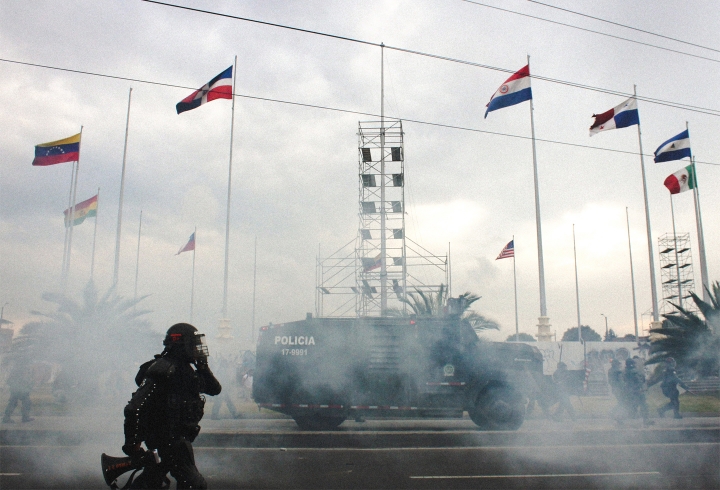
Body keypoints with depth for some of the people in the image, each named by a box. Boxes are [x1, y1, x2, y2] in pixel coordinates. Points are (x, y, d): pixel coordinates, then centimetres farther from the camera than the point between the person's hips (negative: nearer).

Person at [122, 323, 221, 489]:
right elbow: (134, 407, -24)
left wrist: (202, 367, -1)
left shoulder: (186, 371, 10)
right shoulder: (163, 370, -19)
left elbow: (214, 389, 13)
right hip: (168, 437, -9)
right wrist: (132, 443, -20)